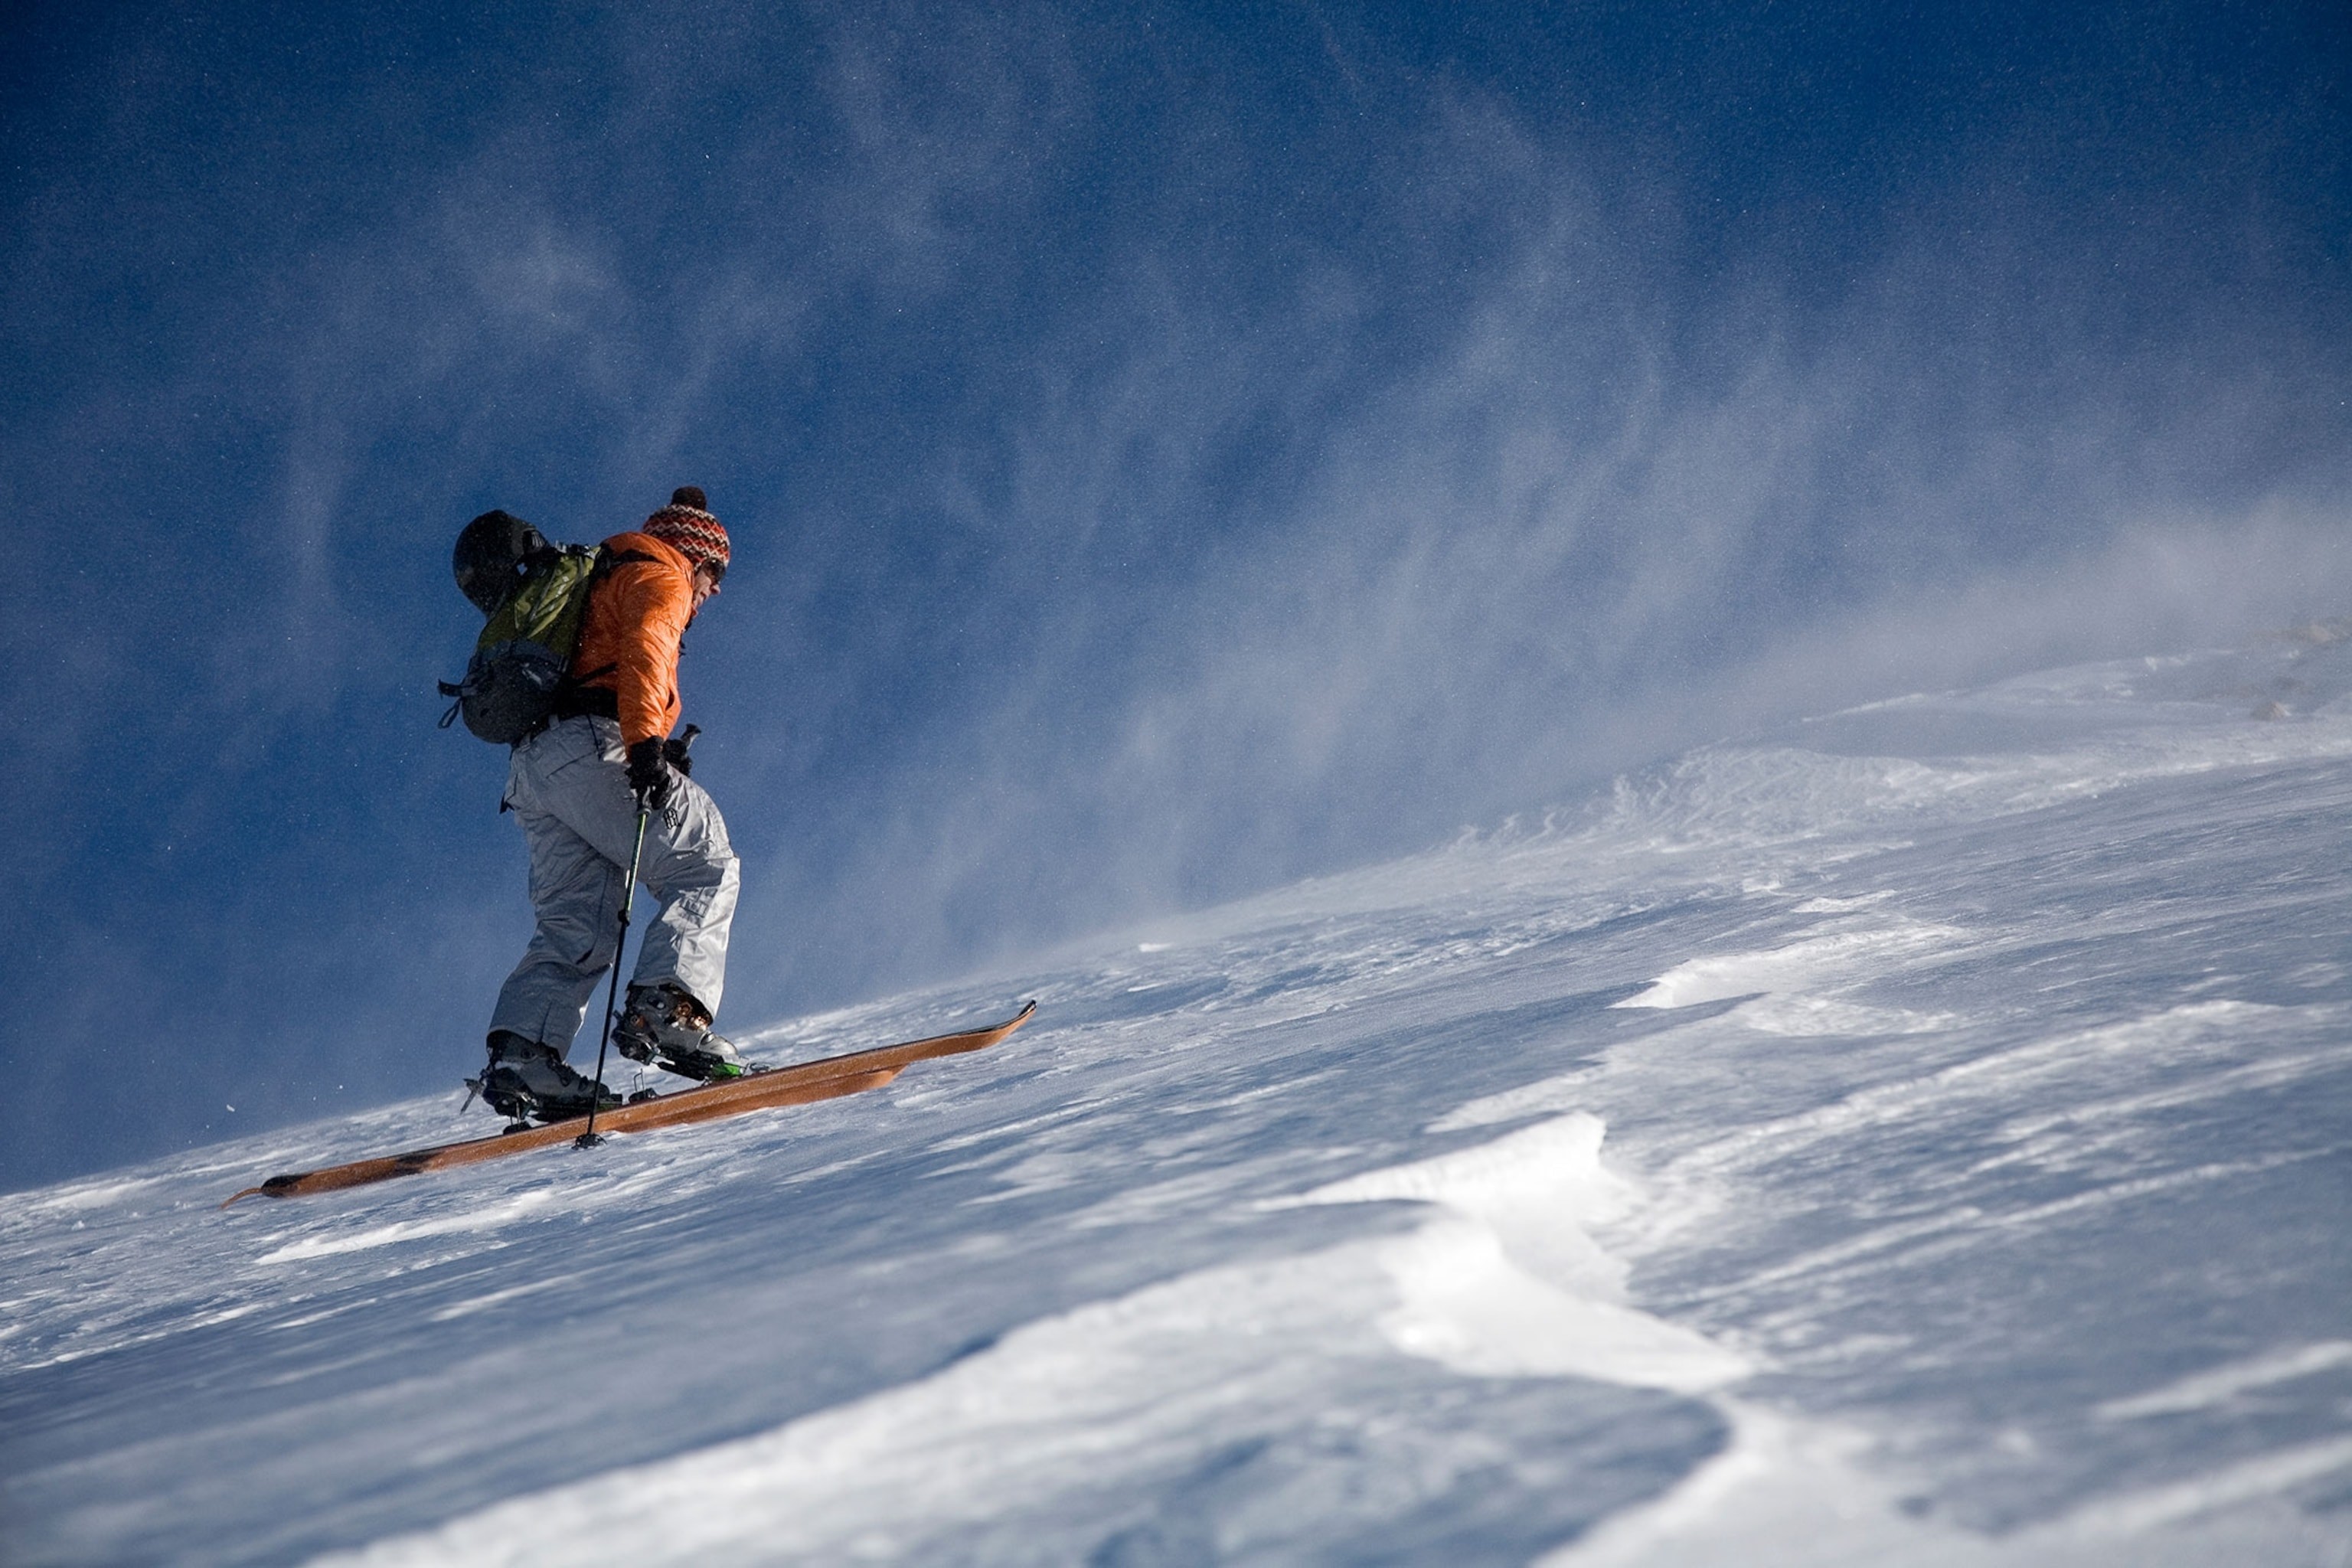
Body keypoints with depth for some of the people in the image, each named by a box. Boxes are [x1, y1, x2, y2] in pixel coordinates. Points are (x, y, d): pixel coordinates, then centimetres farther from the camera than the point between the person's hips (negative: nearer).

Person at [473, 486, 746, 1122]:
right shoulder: (660, 577, 7)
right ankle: (667, 1008, -25)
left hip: (530, 768, 9)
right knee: (704, 866, -6)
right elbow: (643, 653, -13)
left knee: (575, 925, 4)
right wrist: (646, 745, -26)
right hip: (590, 747, -9)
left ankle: (522, 1051, -14)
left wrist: (649, 751, 23)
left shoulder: (602, 580, 36)